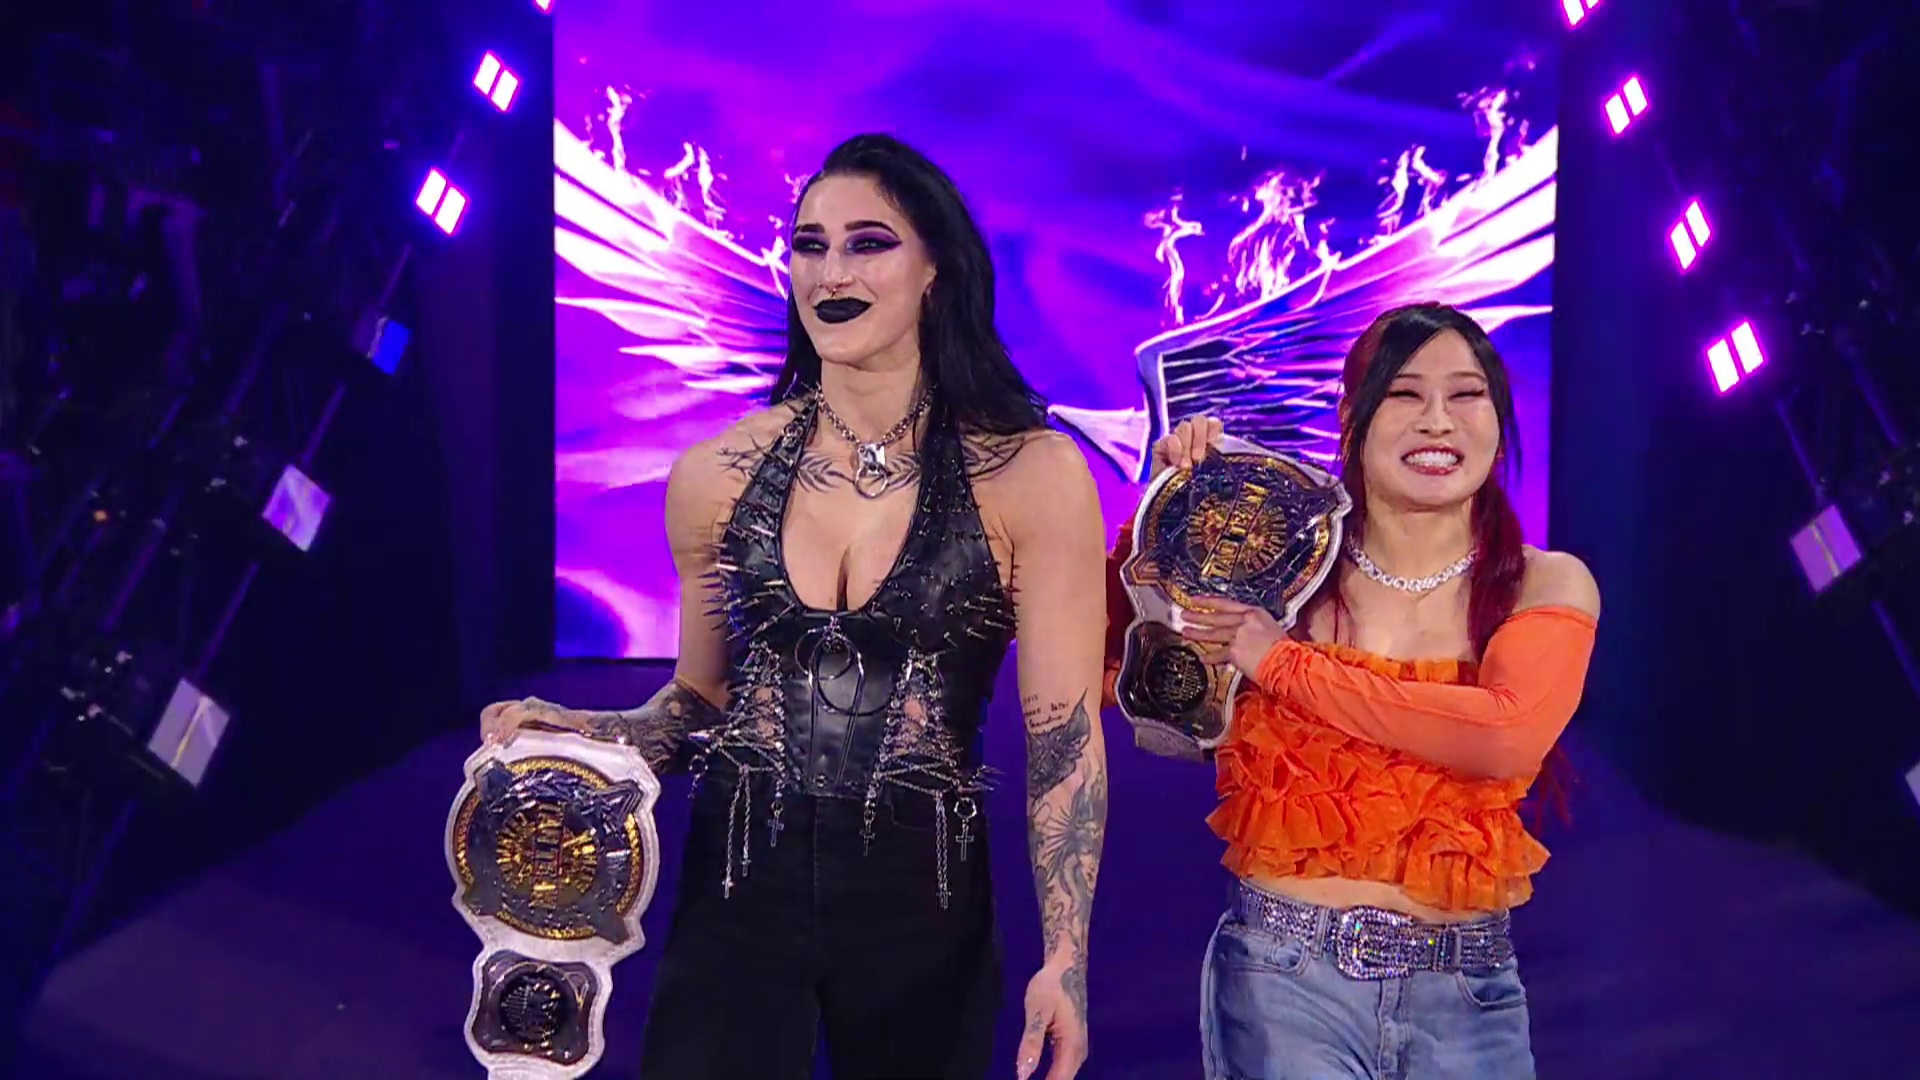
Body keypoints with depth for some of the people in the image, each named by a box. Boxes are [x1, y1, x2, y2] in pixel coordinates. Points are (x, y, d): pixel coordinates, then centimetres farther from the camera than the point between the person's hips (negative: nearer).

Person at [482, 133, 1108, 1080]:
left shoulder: (1031, 475, -10)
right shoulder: (716, 475, -1)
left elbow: (1065, 733, -9)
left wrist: (1064, 958, -13)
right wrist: (582, 732, -7)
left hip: (922, 894, -1)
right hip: (739, 882, 2)